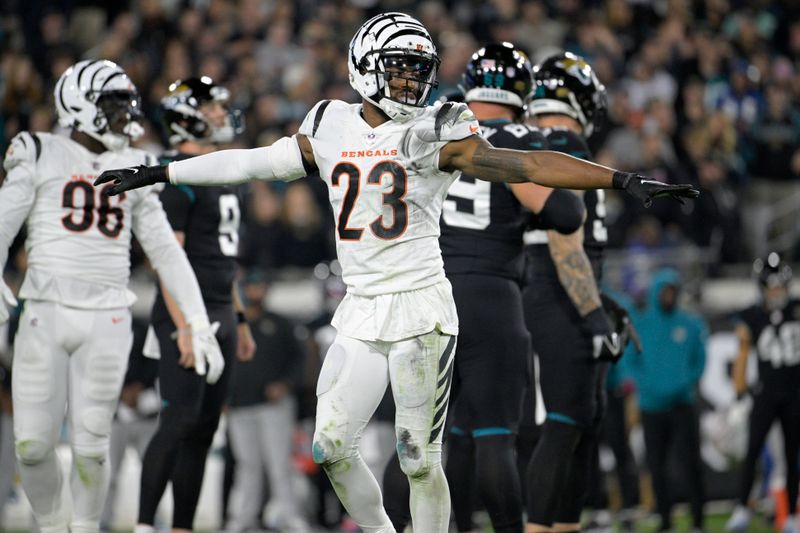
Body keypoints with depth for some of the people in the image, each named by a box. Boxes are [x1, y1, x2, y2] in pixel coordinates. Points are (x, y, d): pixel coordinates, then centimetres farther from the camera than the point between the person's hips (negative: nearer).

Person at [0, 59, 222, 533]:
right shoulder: (41, 157, 4)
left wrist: (199, 326, 11)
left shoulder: (132, 170, 13)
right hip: (46, 313, -2)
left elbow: (166, 252, 16)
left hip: (107, 321, 2)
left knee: (91, 444, -3)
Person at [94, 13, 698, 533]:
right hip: (360, 314, 5)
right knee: (332, 448, 2)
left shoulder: (434, 133, -5)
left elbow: (527, 165, -11)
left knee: (419, 459, -5)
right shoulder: (330, 127, 8)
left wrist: (624, 180, -19)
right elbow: (252, 162, 17)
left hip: (420, 308, -5)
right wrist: (153, 174, 21)